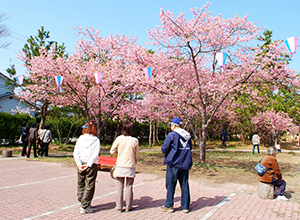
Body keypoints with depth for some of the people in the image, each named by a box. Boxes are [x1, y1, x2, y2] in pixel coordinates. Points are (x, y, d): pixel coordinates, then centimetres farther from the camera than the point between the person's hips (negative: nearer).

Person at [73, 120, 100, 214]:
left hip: (81, 165, 2)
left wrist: (79, 164, -8)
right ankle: (84, 207, 6)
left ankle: (83, 203, 25)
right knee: (89, 186, 4)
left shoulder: (80, 139, 1)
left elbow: (75, 153, -6)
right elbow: (95, 155, -14)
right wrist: (88, 165, -14)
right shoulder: (96, 140, -4)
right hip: (92, 166, -2)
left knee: (80, 185, 16)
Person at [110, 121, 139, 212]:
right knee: (129, 187, 10)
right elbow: (136, 155, 3)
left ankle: (119, 207, 16)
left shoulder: (119, 139, -6)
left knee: (120, 187, 9)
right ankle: (128, 207, 17)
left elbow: (112, 152, 0)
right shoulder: (135, 140, -6)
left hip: (120, 166, 0)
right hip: (130, 167, 0)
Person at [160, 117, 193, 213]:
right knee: (184, 185, 11)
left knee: (170, 185, 5)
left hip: (173, 163, -5)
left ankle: (169, 206, 13)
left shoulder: (171, 135, -11)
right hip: (185, 164, 5)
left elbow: (164, 149, -10)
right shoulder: (187, 136, 8)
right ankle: (185, 206, 15)